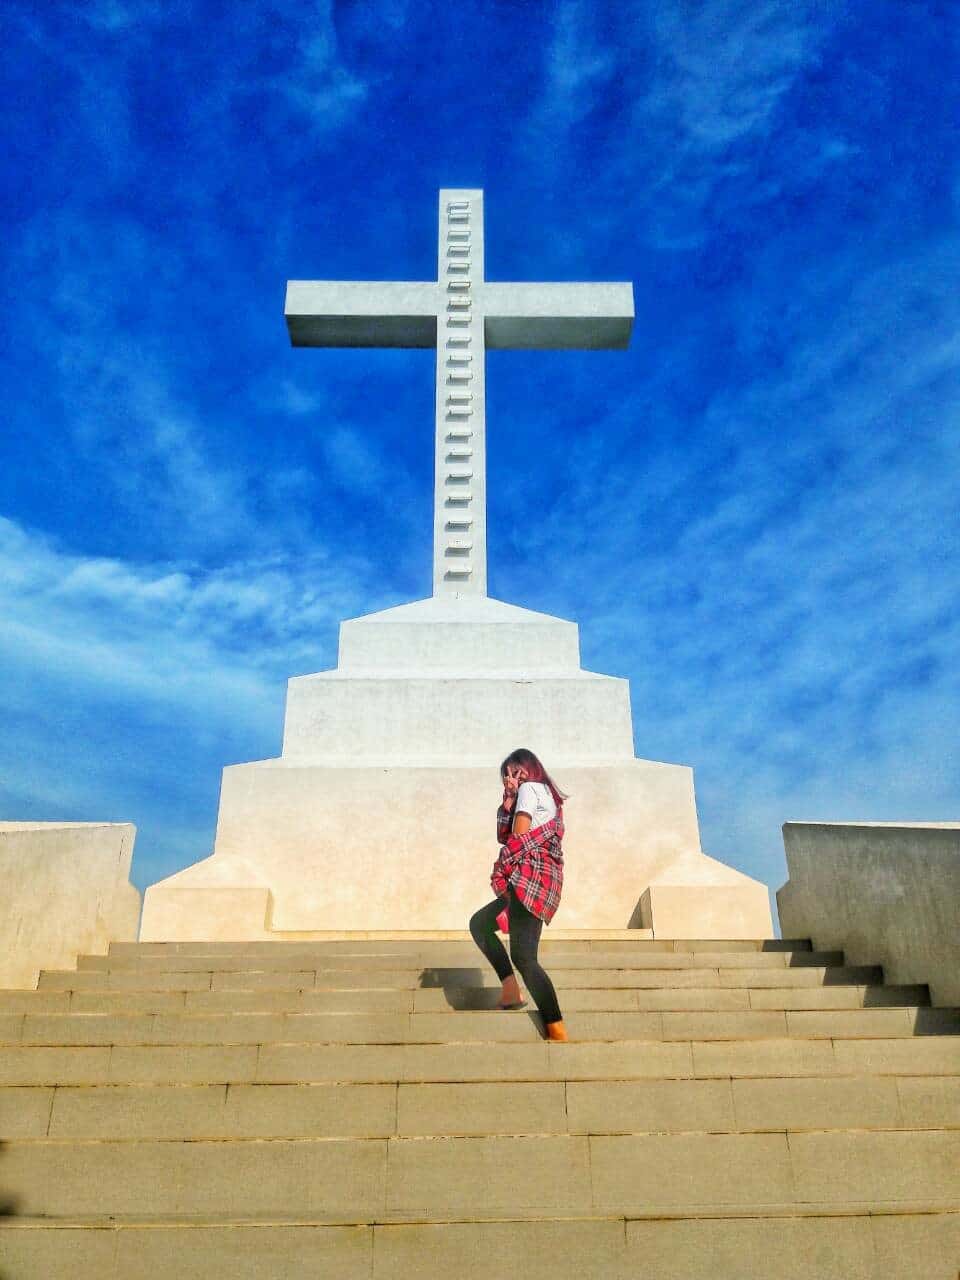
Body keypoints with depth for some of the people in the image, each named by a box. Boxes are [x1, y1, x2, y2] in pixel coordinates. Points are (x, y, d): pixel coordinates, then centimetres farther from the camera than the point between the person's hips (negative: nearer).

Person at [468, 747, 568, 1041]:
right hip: (530, 882, 11)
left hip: (530, 877, -11)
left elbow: (517, 837, -10)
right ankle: (511, 991, 9)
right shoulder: (545, 795, 26)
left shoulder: (529, 788, 0)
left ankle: (558, 1031, -20)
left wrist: (504, 873, 1)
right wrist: (508, 803, 9)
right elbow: (503, 836, 20)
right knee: (479, 923, 21)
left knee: (523, 956, -17)